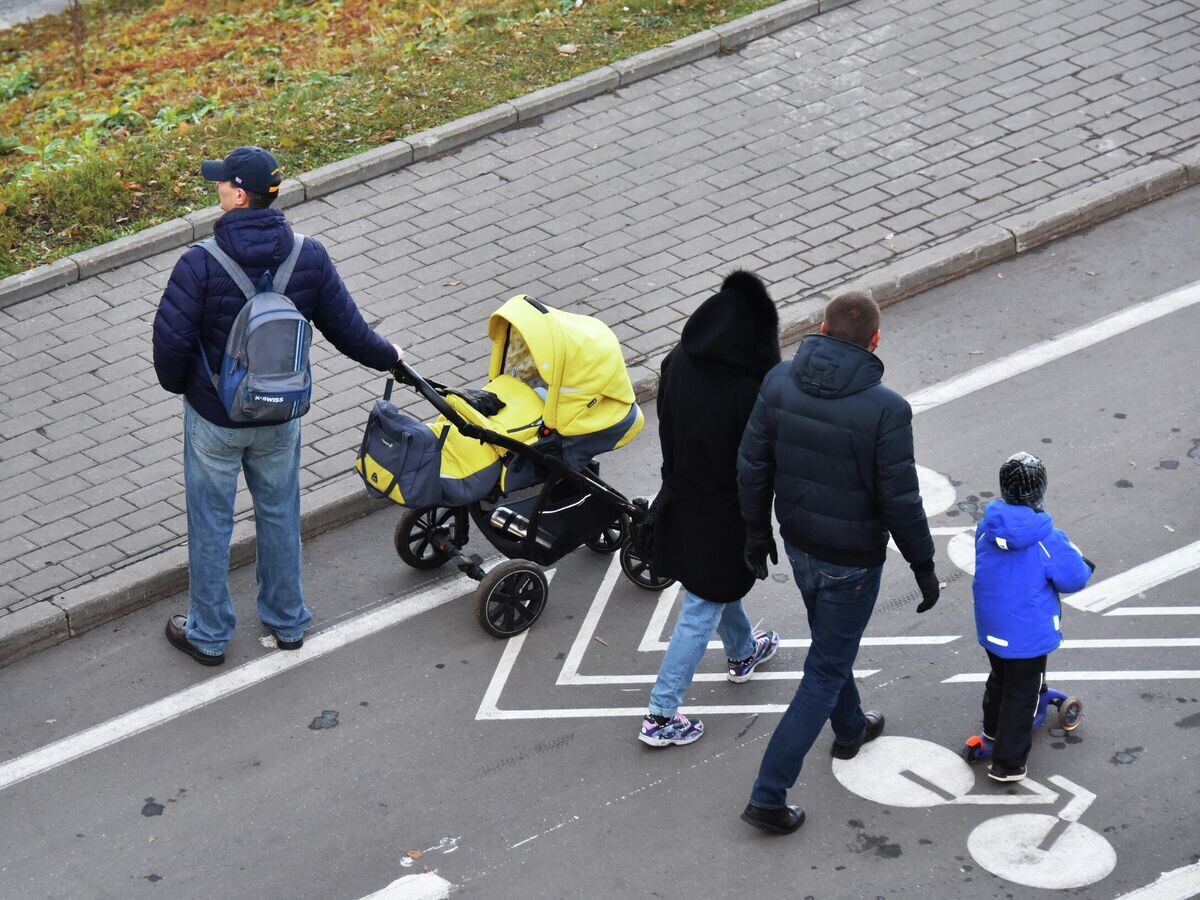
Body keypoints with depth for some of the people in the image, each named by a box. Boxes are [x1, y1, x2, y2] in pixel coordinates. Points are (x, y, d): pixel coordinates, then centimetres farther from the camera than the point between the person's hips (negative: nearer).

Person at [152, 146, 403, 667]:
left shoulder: (200, 265, -25)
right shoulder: (308, 258, -13)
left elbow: (171, 341, -20)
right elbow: (346, 328, -3)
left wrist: (178, 385, 3)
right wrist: (387, 357, 18)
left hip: (214, 418, -4)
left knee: (211, 522, 14)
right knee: (279, 514, 23)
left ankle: (208, 634, 28)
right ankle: (287, 622, 38)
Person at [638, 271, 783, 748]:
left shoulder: (677, 365, -12)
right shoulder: (749, 389, -31)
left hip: (681, 498, 7)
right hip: (725, 512, -7)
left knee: (716, 584, 32)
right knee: (702, 609, 7)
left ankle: (742, 652, 58)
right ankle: (661, 716, 11)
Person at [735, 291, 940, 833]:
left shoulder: (779, 383, -12)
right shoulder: (886, 410, -26)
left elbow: (752, 469, -4)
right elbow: (901, 501, -20)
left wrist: (757, 534, 12)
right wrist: (923, 566, -6)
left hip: (798, 545, 6)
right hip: (851, 560, -5)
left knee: (832, 642, 31)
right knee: (825, 673, 7)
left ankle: (850, 728, 56)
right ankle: (768, 798, 7)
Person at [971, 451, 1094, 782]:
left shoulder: (986, 527, -10)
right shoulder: (1047, 540, -26)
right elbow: (1073, 579, -17)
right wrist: (1083, 565, 7)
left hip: (991, 628, 6)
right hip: (1029, 634, -6)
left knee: (999, 678, 30)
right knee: (1021, 695, 8)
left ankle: (993, 728, 52)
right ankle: (1007, 762, 13)